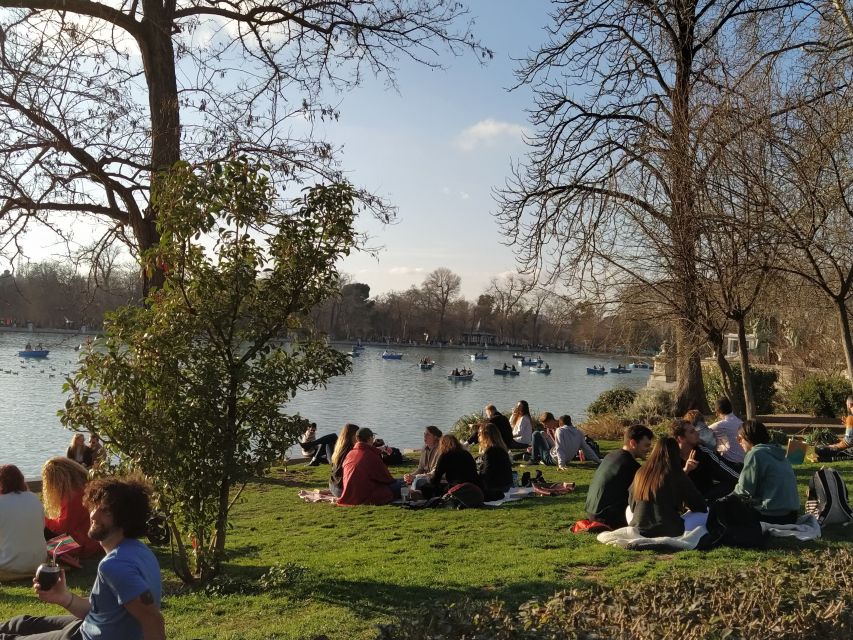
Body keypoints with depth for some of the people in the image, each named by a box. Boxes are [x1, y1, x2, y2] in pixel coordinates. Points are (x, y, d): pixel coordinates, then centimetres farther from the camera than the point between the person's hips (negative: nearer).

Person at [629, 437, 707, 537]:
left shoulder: (640, 473, 5)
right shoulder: (677, 475, -7)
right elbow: (701, 507, 2)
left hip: (638, 530, 4)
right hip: (667, 532, -4)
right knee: (705, 514, 12)